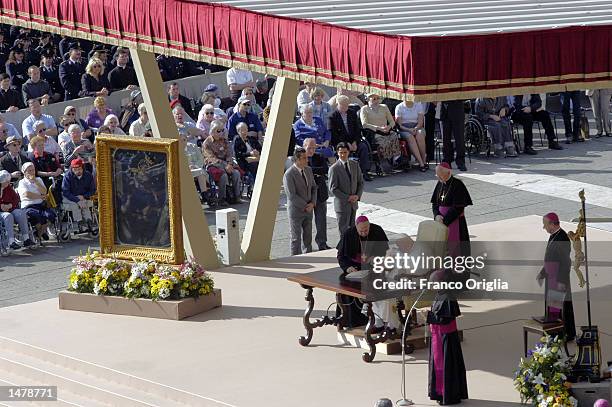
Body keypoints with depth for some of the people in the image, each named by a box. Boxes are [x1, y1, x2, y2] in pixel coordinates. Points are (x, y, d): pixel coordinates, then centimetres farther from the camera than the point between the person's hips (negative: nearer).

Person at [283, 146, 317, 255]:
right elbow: (291, 195, -20)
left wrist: (312, 203, -4)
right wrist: (305, 206, -15)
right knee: (296, 238, 2)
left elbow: (314, 187, 12)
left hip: (308, 209, 6)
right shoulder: (289, 174, -18)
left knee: (308, 237, 13)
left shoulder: (308, 170, 5)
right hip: (296, 210, -6)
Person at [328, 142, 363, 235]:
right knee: (344, 231, -3)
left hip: (353, 203, 5)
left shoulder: (355, 165, 5)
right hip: (342, 204, -5)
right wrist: (347, 198, -17)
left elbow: (360, 182, 11)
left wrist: (358, 196, -7)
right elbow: (333, 189, -13)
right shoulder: (334, 168, -11)